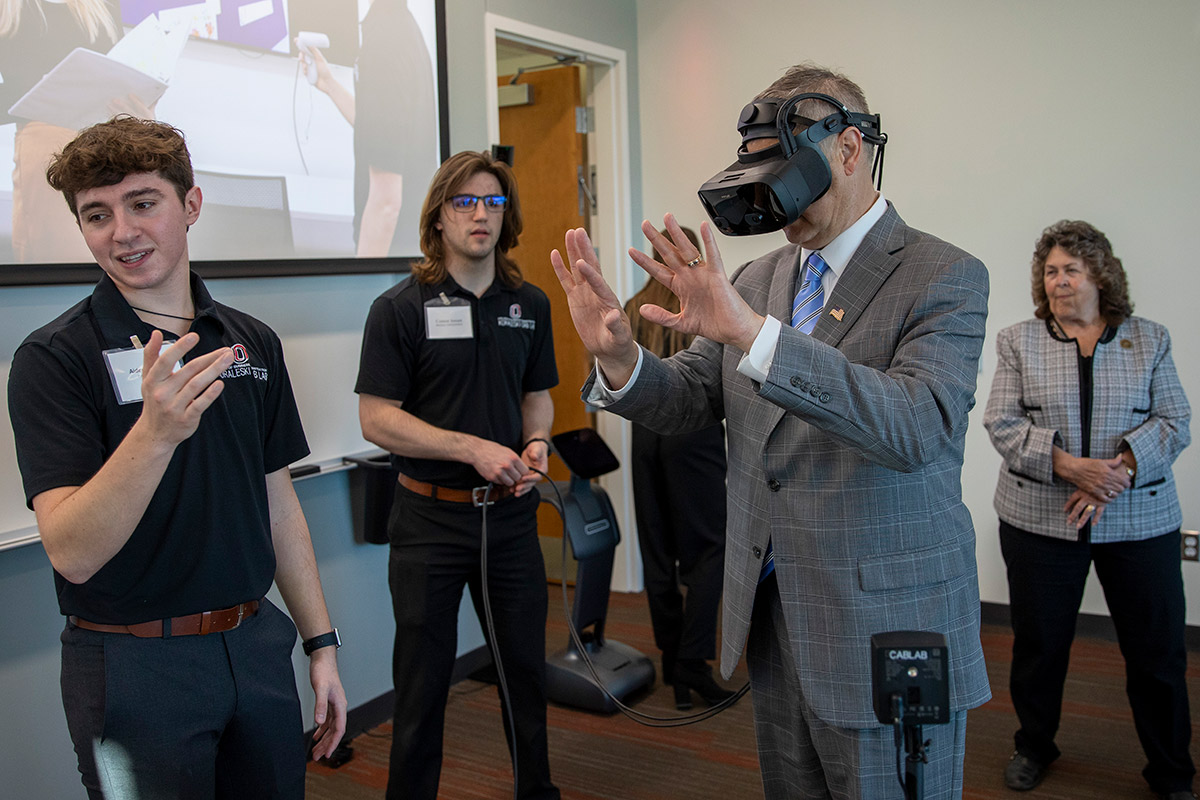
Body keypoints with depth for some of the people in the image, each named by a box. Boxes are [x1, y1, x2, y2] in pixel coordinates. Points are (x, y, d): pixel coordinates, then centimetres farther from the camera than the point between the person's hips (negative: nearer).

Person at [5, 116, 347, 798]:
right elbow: (73, 554, -21)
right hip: (135, 664, -5)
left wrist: (321, 643, 9)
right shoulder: (55, 357, -12)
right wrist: (155, 433, -37)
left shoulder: (253, 343, 4)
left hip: (256, 644, 5)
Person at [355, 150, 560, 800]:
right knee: (423, 678, 8)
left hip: (510, 513, 4)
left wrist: (536, 443, -4)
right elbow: (376, 419, -12)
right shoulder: (400, 308, -8)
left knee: (525, 666, 16)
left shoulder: (529, 305, 7)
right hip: (430, 518, -4)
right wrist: (474, 448, -18)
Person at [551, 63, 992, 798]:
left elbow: (916, 426, -28)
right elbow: (690, 402, 6)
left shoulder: (945, 278, -12)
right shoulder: (759, 278, 7)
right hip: (773, 619, 6)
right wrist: (618, 355, -16)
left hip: (887, 629, -5)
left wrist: (753, 332, -37)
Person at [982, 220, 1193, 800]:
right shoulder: (1018, 341, 5)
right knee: (1038, 642, 10)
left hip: (1139, 520, 1)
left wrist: (1118, 471, -16)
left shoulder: (1149, 340, 7)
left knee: (1158, 649, 6)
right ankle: (1034, 748, 31)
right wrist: (1069, 466, -17)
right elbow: (1002, 423, -4)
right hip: (1039, 520, 0)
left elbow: (1173, 422, 0)